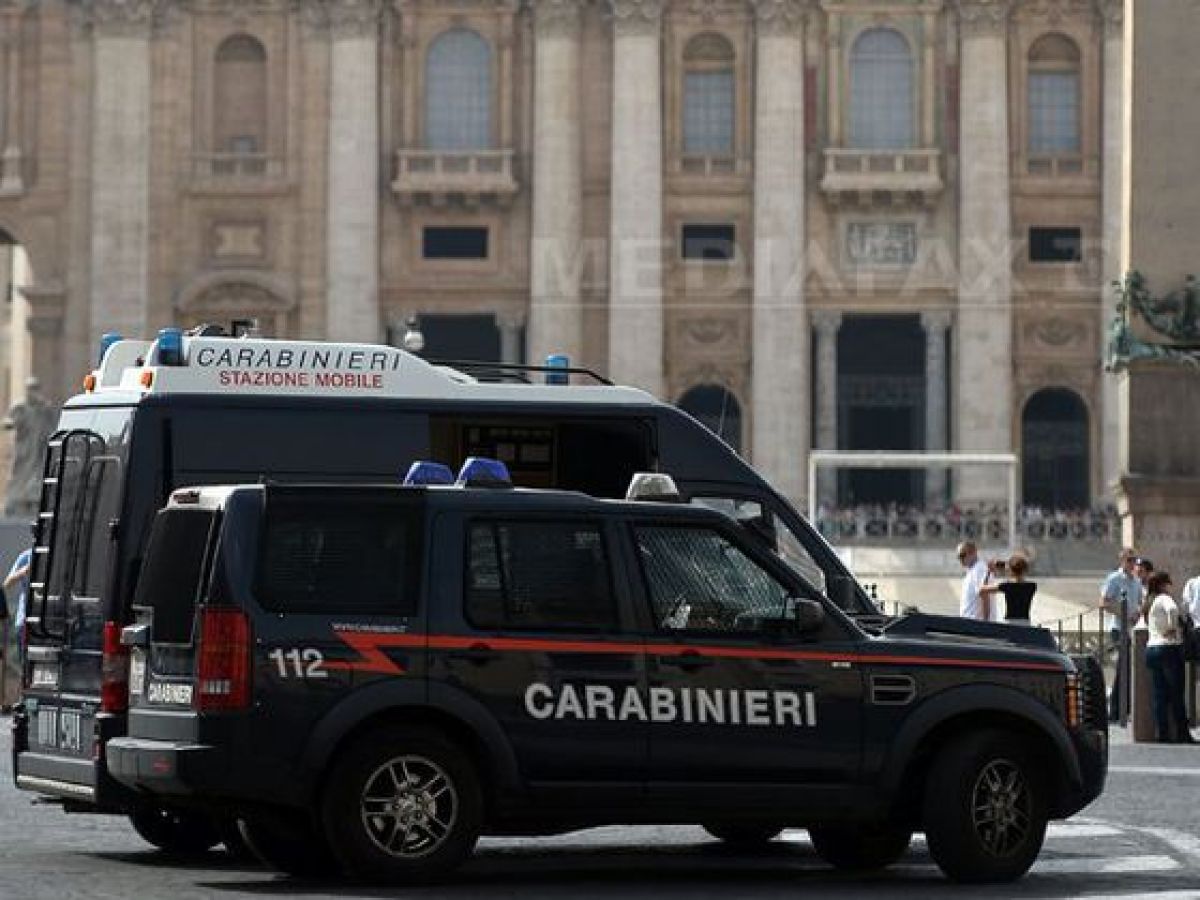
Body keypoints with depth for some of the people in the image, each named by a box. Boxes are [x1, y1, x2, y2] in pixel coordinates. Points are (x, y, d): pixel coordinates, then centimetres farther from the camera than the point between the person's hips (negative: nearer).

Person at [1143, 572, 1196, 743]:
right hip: (1169, 647, -8)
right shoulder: (1164, 599, -9)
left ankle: (1161, 733, 3)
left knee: (1159, 694, 5)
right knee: (1176, 694, -3)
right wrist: (1172, 629, -19)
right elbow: (1172, 609, -31)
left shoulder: (1150, 604, 16)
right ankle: (1182, 734, -1)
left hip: (1151, 648, 8)